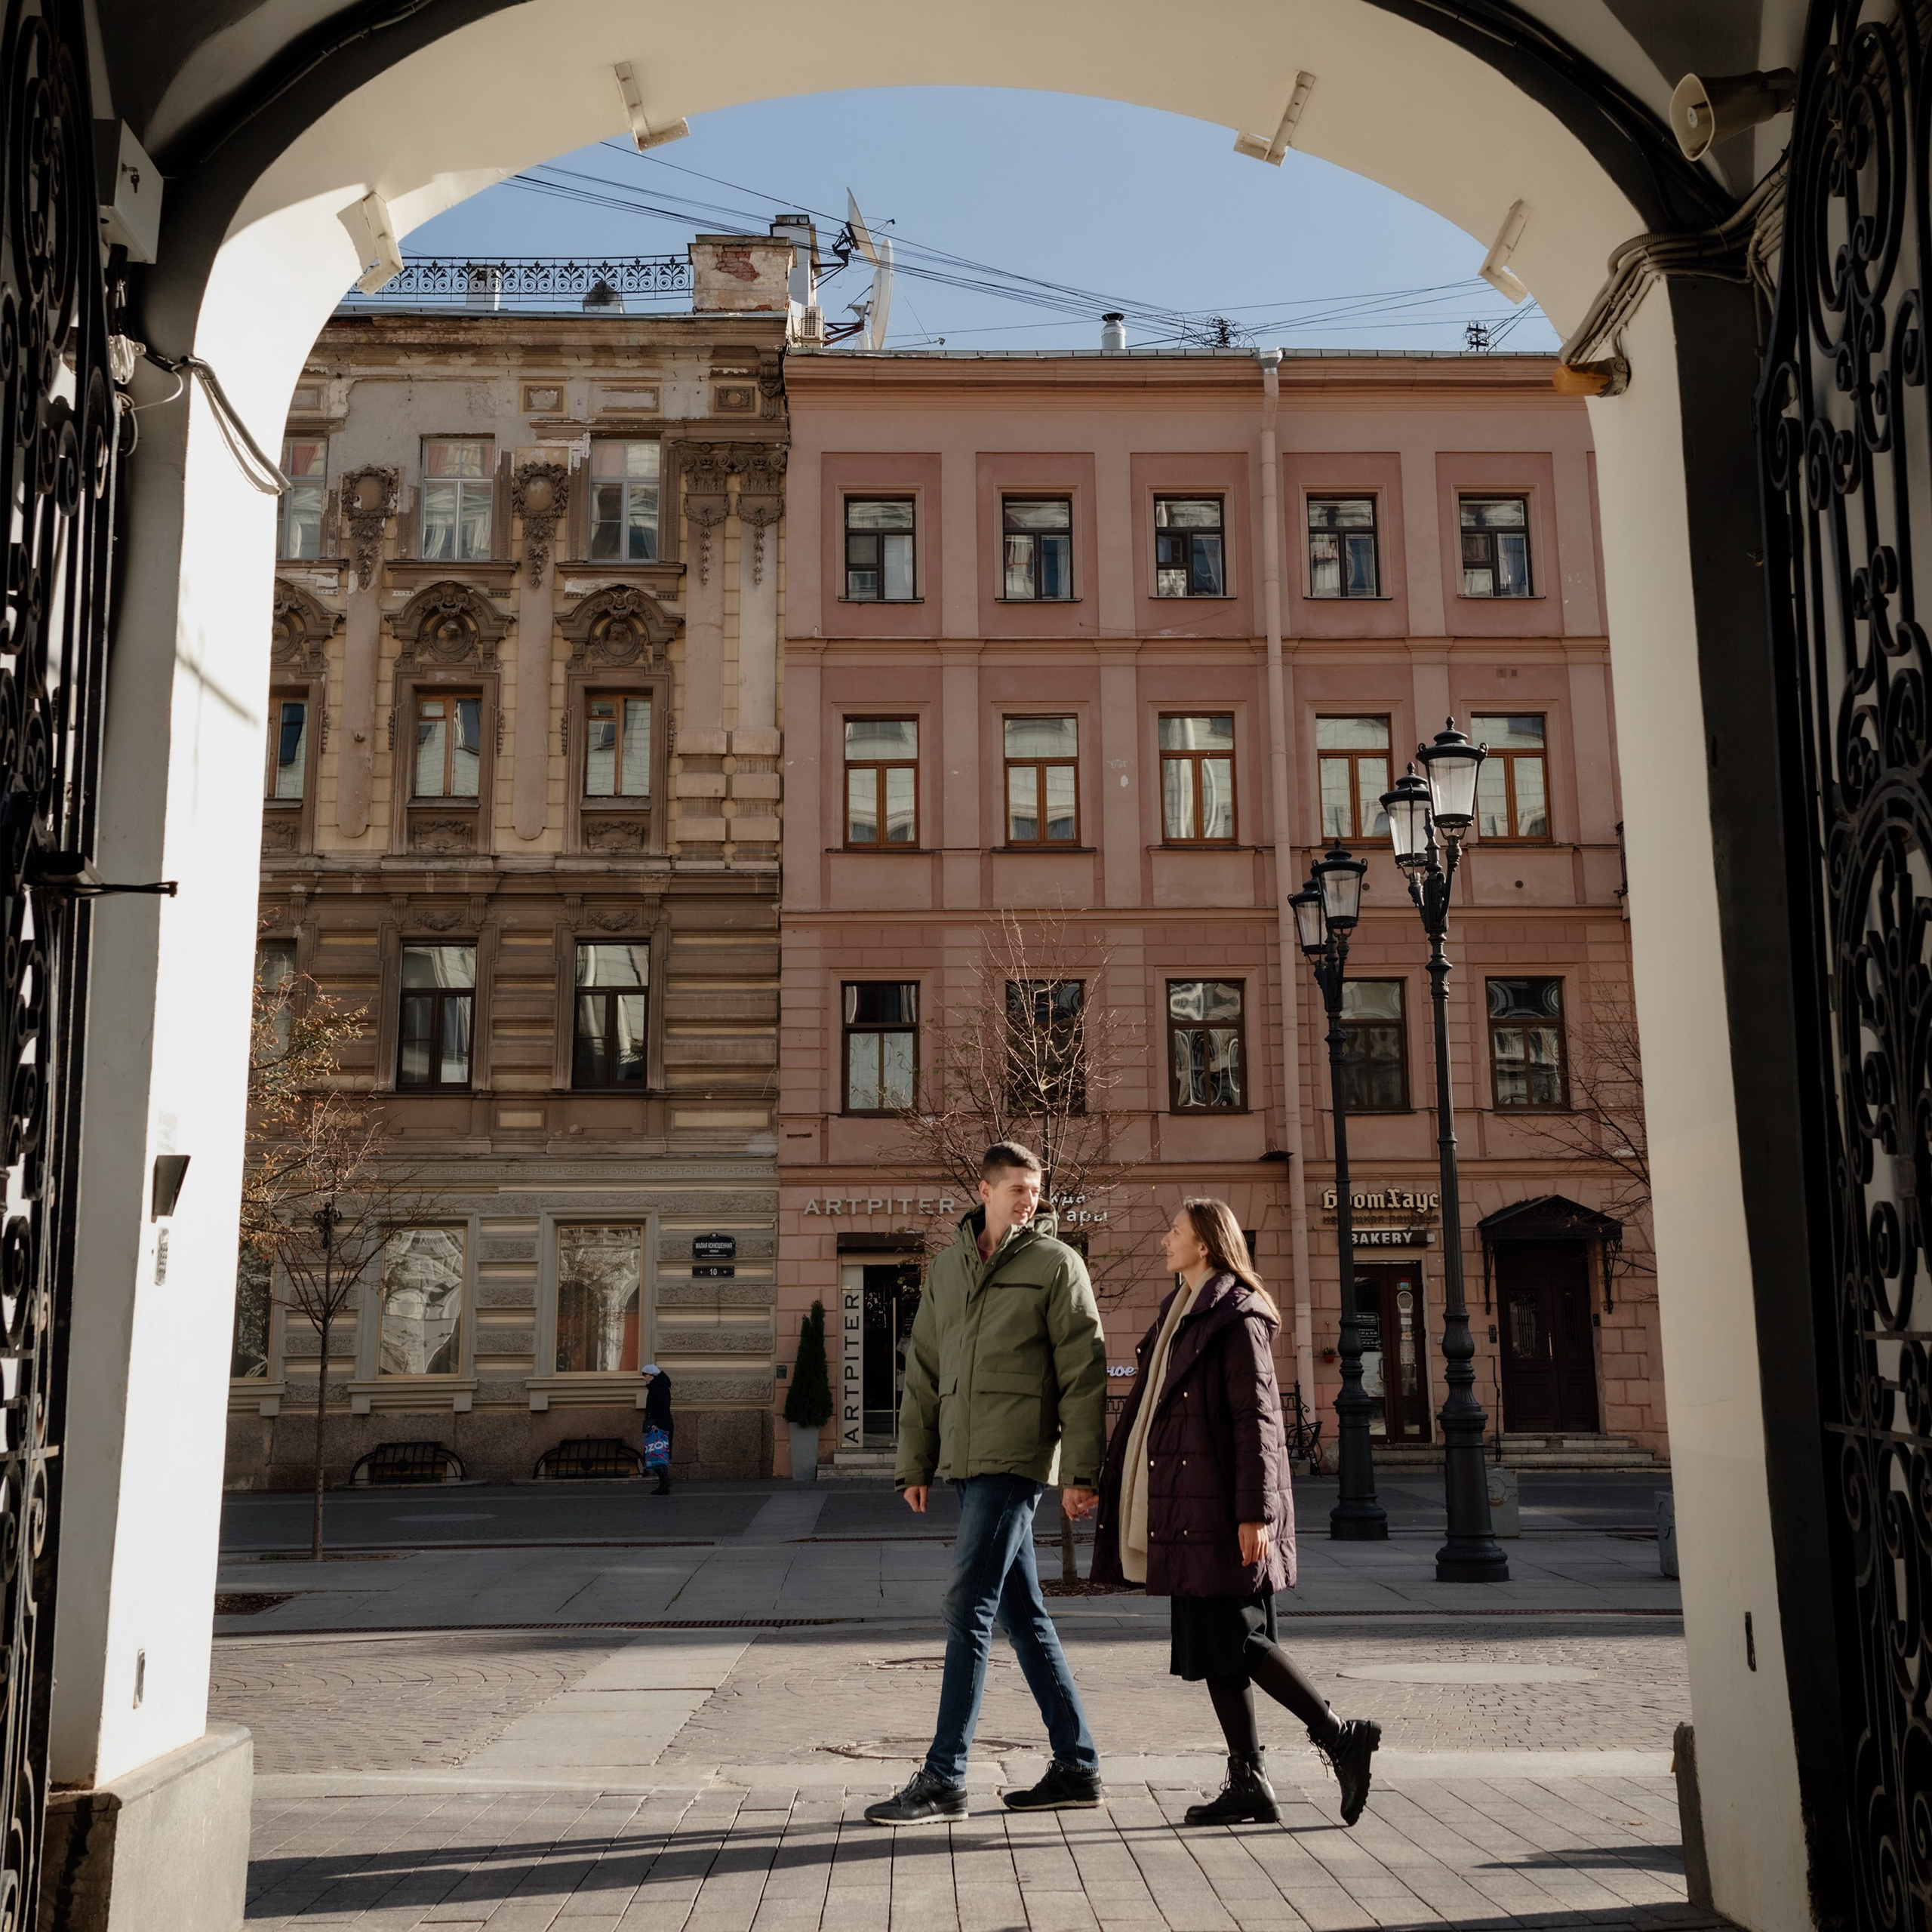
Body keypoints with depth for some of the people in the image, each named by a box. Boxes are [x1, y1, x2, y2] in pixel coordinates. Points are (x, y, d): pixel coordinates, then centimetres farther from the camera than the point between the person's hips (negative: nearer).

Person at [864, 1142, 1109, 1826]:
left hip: (1016, 1458, -6)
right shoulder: (947, 1265, 14)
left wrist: (1081, 1471, -12)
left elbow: (1083, 1374, -6)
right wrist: (915, 1463, 14)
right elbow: (924, 1370, 17)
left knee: (968, 1610, -8)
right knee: (1023, 1614, 11)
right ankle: (1077, 1768, 20)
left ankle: (944, 1779, -1)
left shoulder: (1056, 1263, -2)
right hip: (965, 1460, 6)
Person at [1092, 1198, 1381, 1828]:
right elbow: (1158, 1407, 22)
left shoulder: (1237, 1317, -11)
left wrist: (1254, 1512, -20)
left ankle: (1340, 1736, 3)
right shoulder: (1180, 1311, 17)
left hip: (1221, 1509, -9)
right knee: (1209, 1644, 9)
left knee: (1234, 1640, -8)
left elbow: (1256, 1417, -16)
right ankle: (1249, 1784, 14)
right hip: (1186, 1509, 9)